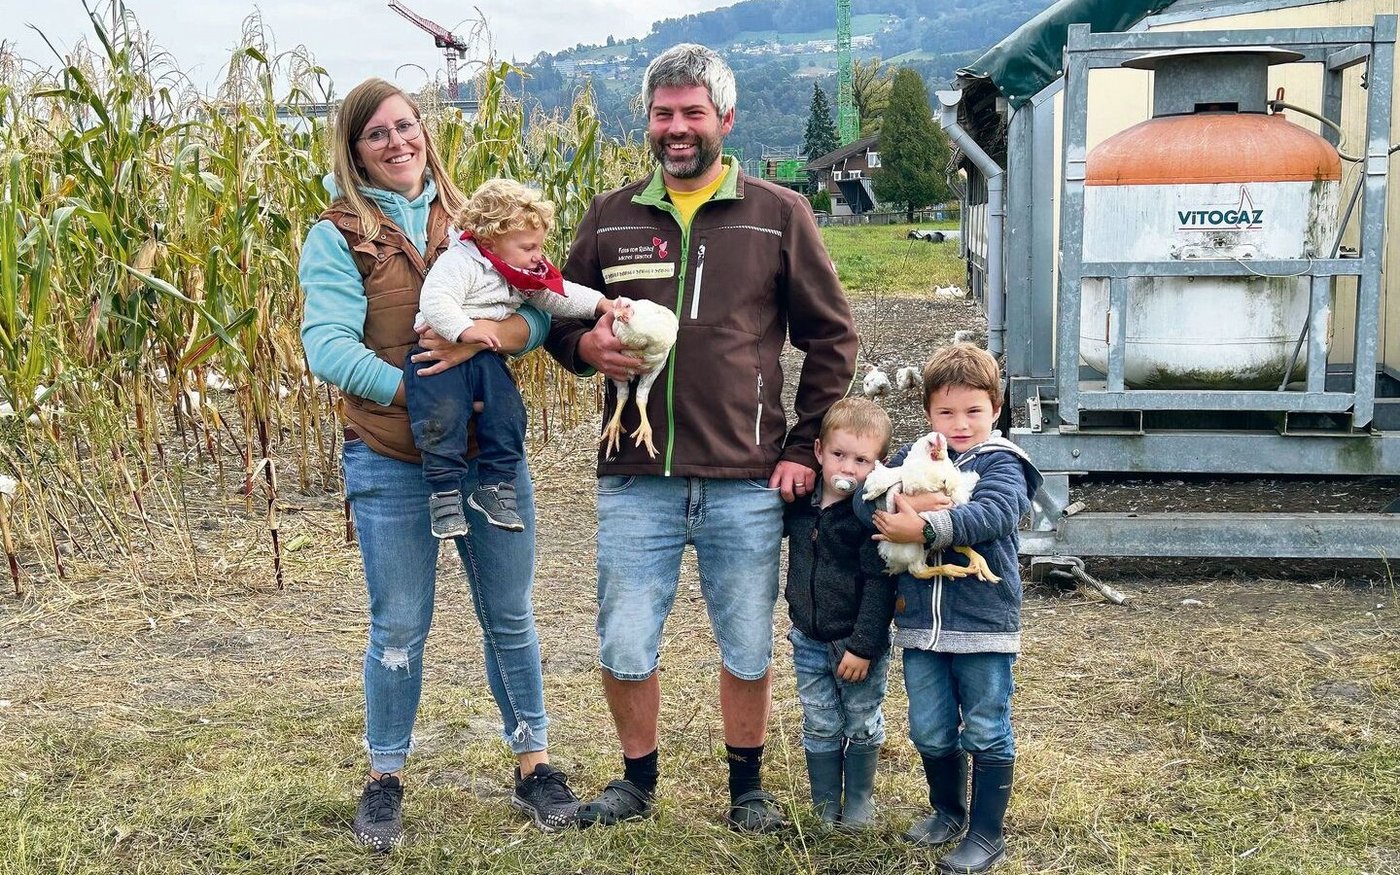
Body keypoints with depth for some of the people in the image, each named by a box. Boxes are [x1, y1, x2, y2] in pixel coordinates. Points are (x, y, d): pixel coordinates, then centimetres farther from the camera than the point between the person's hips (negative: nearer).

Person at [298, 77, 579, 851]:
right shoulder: (337, 236, -5)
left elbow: (537, 314, -3)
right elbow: (327, 344, -17)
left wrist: (480, 337, -23)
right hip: (390, 462, -3)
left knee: (510, 618, 13)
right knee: (399, 629, 8)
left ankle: (532, 764, 28)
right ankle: (384, 779, 26)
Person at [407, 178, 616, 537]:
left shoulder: (526, 275, 14)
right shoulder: (459, 262, -13)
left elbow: (561, 296, 20)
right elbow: (434, 302, -24)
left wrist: (602, 303, 9)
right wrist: (465, 330, -32)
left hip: (486, 357, 8)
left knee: (508, 413, -6)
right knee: (443, 416, -22)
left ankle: (496, 487, 4)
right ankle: (445, 493, -14)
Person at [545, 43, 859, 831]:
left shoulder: (780, 215, 2)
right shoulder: (610, 218, 7)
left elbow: (832, 338, 5)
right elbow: (561, 322, 16)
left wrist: (806, 449, -1)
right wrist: (586, 345, -9)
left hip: (747, 482, -1)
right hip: (636, 480, 2)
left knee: (748, 649, 11)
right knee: (625, 649, 7)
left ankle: (748, 786, 32)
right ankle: (638, 780, 31)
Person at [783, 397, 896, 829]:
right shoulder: (800, 504, -1)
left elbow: (879, 583, -19)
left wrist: (863, 646, -20)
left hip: (858, 643, -4)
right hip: (809, 640, 4)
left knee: (862, 727, 13)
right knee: (820, 729, 12)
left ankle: (859, 802, 31)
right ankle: (826, 809, 25)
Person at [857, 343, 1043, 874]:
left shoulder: (1002, 462, -5)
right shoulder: (912, 459, 8)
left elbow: (994, 513, -25)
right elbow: (865, 498, -5)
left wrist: (925, 528, -32)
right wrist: (906, 503, -25)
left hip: (983, 626, -4)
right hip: (920, 626, 5)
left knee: (986, 734, 6)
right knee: (929, 732, 15)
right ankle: (948, 812, 37)